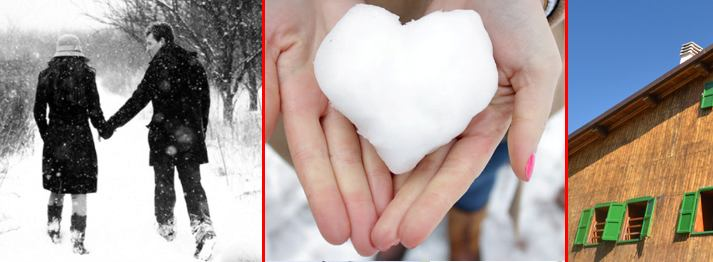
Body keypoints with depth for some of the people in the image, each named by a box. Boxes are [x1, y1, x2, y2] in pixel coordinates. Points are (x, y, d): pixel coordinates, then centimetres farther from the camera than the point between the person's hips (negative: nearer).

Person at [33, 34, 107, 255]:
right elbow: (94, 109, -8)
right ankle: (77, 241, 1)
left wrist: (46, 135, 16)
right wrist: (103, 128, 9)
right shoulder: (85, 74, -7)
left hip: (54, 138, 3)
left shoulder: (46, 75, 2)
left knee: (56, 189, 20)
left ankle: (53, 230, 29)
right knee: (79, 192, 2)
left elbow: (39, 111, 4)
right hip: (80, 137, -3)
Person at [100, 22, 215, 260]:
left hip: (165, 133, -5)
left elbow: (139, 99, -13)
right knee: (192, 184, 5)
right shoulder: (193, 62, 10)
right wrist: (201, 131, 23)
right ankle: (203, 228, -11)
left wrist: (112, 124, -8)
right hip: (191, 133, 5)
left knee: (164, 183, 10)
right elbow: (205, 100, 15)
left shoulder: (161, 63, -9)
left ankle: (166, 227, 18)